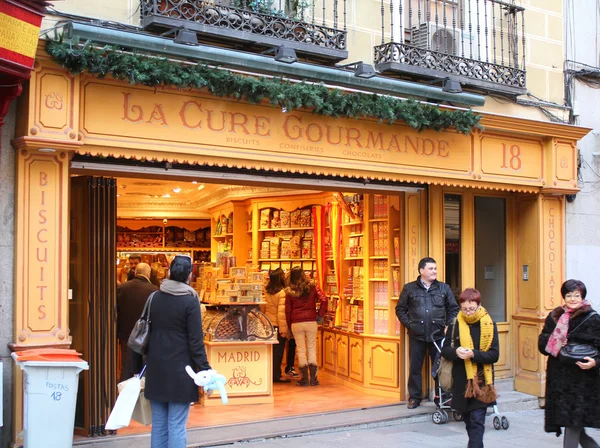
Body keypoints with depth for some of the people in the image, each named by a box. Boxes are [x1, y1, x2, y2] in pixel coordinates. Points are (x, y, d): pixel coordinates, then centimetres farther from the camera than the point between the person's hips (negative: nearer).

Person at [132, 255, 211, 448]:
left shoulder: (154, 298, 5)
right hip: (179, 370, -5)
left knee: (158, 425, 12)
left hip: (156, 369, 5)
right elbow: (196, 340, -12)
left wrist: (139, 366, 17)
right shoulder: (190, 300, -10)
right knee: (176, 426, 0)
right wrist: (205, 370, -8)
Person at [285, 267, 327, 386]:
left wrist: (289, 326, 11)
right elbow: (323, 300, -7)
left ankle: (304, 379, 9)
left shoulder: (289, 292, 1)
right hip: (311, 322, 0)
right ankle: (313, 378, 10)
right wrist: (320, 314, 3)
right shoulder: (312, 288, 2)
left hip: (296, 323, 0)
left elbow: (287, 310, 2)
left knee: (301, 350, 6)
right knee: (312, 349, 10)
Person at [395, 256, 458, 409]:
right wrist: (409, 324, -2)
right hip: (416, 336, -1)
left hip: (438, 336, 1)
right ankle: (414, 397, 17)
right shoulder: (409, 288, 3)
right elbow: (400, 309, 8)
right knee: (415, 368, 5)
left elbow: (453, 309, 13)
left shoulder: (444, 288, 7)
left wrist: (448, 325, 2)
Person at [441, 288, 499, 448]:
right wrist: (456, 352, -19)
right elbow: (445, 350, 3)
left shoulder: (488, 324, -5)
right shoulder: (455, 324, 0)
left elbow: (494, 354, -8)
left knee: (477, 421, -6)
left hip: (481, 381, -3)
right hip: (461, 381, 3)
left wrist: (474, 354, -24)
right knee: (468, 420, 16)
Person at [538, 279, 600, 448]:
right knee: (573, 424, 10)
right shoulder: (554, 317, 8)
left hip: (582, 378, -4)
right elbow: (542, 344, 9)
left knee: (573, 423, -5)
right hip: (558, 376, 4)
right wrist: (555, 343, -11)